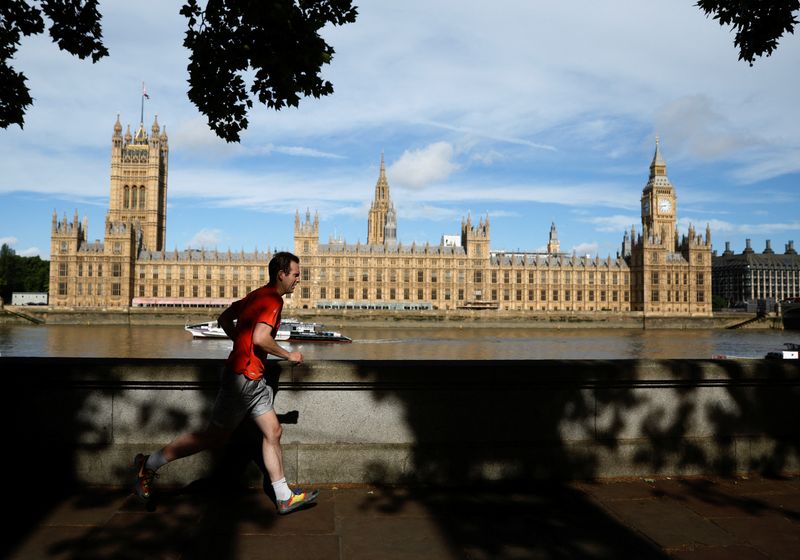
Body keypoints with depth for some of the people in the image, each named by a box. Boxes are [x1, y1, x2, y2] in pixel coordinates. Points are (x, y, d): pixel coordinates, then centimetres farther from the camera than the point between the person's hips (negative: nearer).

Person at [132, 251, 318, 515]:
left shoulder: (257, 295, 13)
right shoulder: (273, 299, -16)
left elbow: (224, 319, 19)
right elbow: (260, 338, -28)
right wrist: (288, 355, -14)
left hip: (253, 378, 10)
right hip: (243, 376, -10)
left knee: (273, 432, 8)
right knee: (214, 436, 1)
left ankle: (284, 498, 13)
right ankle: (148, 465, 14)